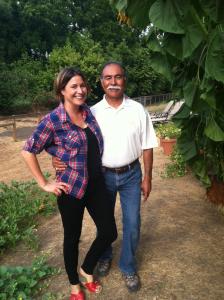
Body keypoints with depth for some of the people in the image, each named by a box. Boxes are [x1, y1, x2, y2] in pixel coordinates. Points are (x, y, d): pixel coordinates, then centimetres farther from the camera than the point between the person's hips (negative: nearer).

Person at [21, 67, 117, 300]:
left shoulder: (89, 112, 3)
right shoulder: (53, 120, -15)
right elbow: (28, 151, -9)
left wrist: (98, 171, 12)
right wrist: (44, 184, -9)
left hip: (96, 184, 6)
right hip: (71, 188, -5)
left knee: (109, 233, 10)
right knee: (72, 237, 14)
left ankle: (87, 270, 39)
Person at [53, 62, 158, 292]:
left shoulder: (137, 110, -6)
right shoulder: (93, 112, -7)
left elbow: (147, 146, -1)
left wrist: (147, 177, -1)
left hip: (131, 174, 0)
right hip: (104, 175, 1)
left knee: (132, 223, 7)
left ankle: (128, 267, 32)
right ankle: (104, 256, 45)